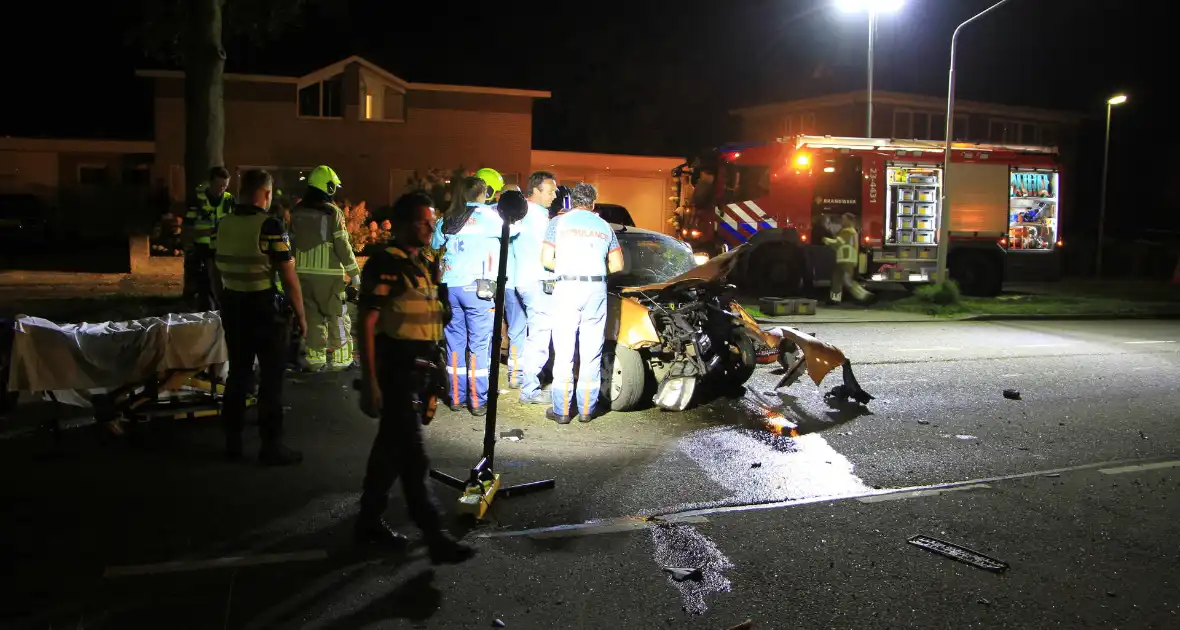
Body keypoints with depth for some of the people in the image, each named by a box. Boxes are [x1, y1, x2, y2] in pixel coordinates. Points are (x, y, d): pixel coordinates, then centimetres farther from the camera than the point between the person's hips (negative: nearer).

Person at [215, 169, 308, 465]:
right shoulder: (270, 225, -16)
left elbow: (220, 268, 17)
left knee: (238, 373, 15)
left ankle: (232, 441, 22)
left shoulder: (224, 225, 5)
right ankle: (272, 446, 6)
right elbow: (289, 276, -17)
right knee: (271, 378, 1)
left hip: (232, 305, 7)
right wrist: (300, 315, -8)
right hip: (265, 308, -7)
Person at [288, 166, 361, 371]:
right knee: (336, 315, 3)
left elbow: (293, 243, 13)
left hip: (304, 271, 5)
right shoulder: (333, 212, -11)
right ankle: (340, 358, 5)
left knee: (312, 314, 12)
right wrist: (354, 271, -5)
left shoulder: (297, 212, 7)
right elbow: (343, 245, -12)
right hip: (328, 272, -5)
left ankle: (315, 357, 14)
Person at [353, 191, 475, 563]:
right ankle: (435, 537, -2)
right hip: (395, 372, -9)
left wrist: (433, 376, 19)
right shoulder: (385, 264, -13)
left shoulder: (423, 265, 14)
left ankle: (369, 521, 28)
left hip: (419, 371, 9)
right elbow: (366, 324, -17)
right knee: (413, 456, -6)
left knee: (391, 447, 16)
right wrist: (369, 383, -20)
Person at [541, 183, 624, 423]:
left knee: (563, 352, 1)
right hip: (597, 289, 2)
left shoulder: (559, 222, 7)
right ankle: (586, 409, 11)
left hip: (566, 288, -2)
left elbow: (546, 260, 2)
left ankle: (561, 410, 3)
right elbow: (617, 265, 16)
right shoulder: (604, 226, 15)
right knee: (592, 354, 7)